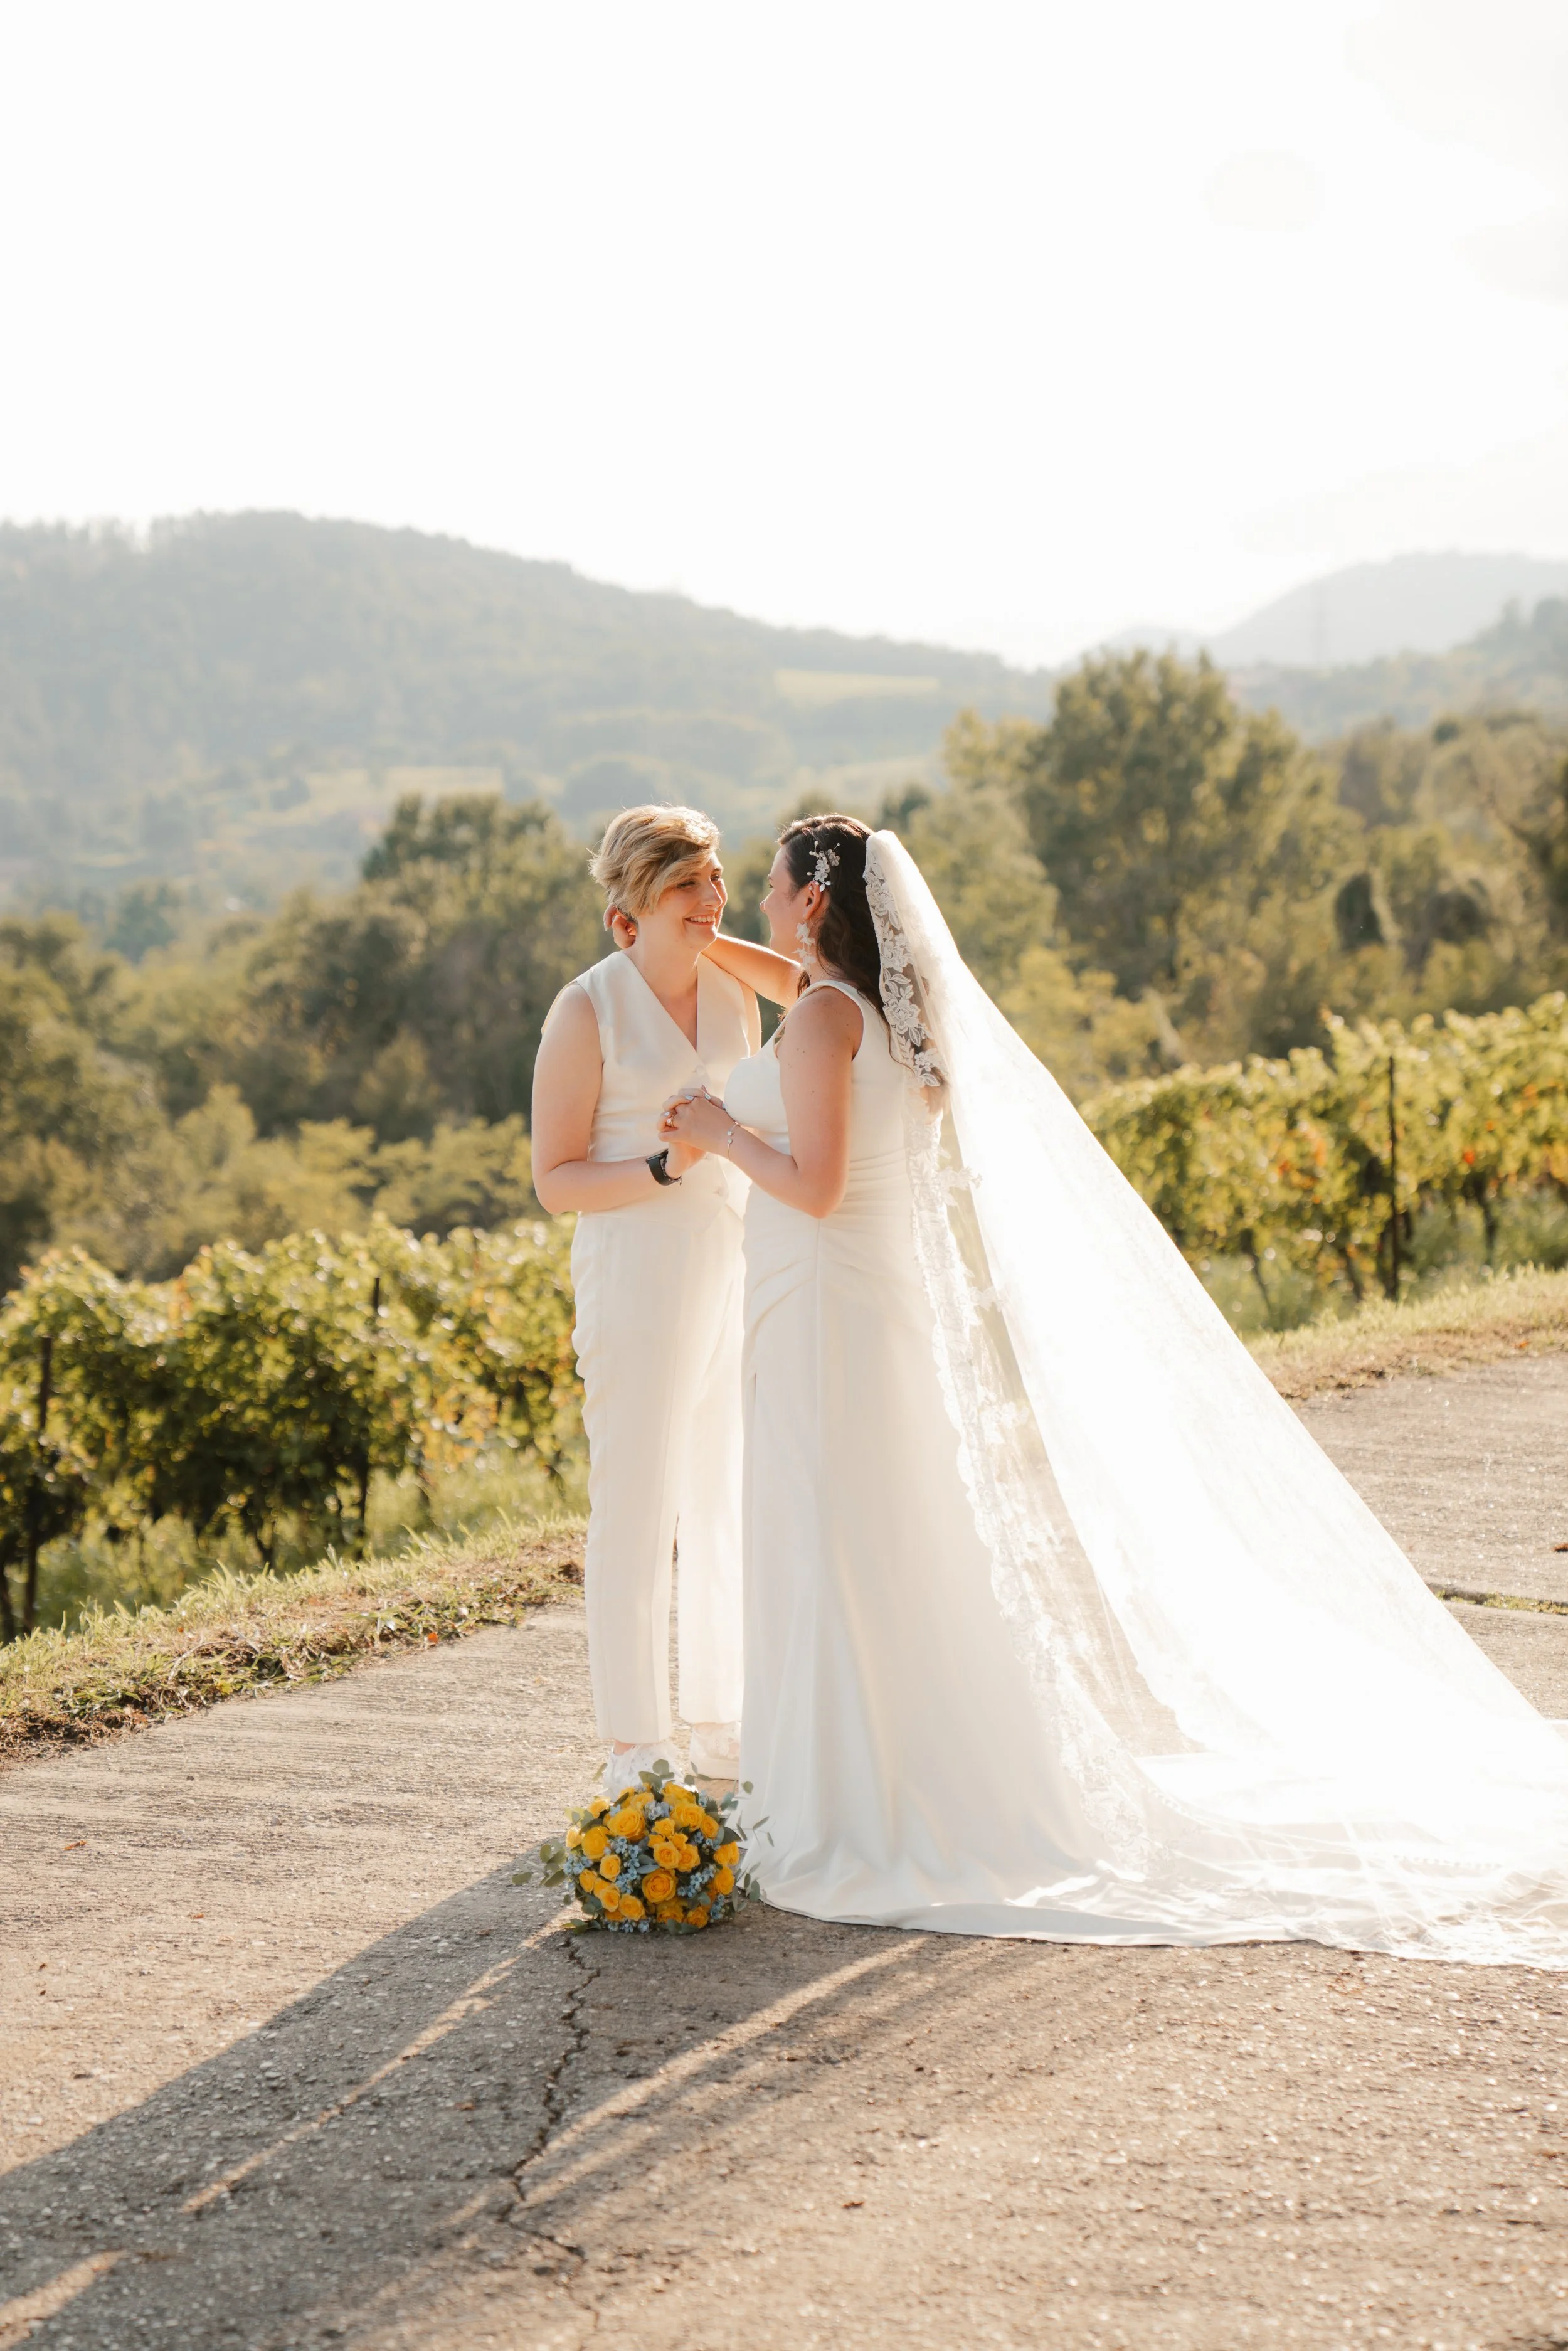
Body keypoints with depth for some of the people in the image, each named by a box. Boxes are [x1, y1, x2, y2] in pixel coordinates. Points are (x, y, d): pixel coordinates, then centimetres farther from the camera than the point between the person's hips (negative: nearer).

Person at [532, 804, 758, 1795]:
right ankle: (636, 1745, 8)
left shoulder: (735, 988, 8)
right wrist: (667, 1167, -22)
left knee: (733, 1498, 12)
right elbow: (556, 1180, -10)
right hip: (638, 1276, -6)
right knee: (637, 1508, -2)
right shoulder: (589, 1010, -9)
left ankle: (724, 1723, 24)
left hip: (736, 1267, 6)